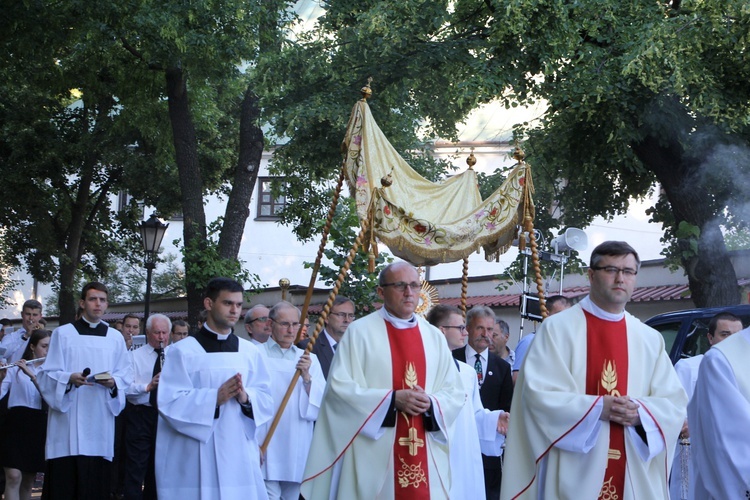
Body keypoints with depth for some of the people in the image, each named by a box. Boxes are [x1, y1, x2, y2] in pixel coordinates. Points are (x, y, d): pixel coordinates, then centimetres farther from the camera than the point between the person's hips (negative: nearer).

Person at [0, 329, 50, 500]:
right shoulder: (15, 368, 3)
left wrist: (31, 374, -19)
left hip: (39, 425, 3)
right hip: (16, 423, -3)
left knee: (29, 479, 10)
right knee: (14, 476, -13)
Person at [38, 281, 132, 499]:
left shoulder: (115, 337, 13)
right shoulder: (63, 333, 5)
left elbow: (125, 375, 11)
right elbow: (48, 374, 0)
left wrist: (113, 382, -11)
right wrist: (70, 379, -19)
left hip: (101, 418, 2)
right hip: (69, 418, -2)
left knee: (96, 480, -1)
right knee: (63, 480, -7)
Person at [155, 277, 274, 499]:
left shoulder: (250, 352, 10)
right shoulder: (183, 351, -2)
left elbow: (266, 400, 7)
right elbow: (169, 402, -8)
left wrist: (246, 398, -15)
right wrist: (214, 397, -19)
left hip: (239, 455, 3)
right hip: (194, 458, -3)